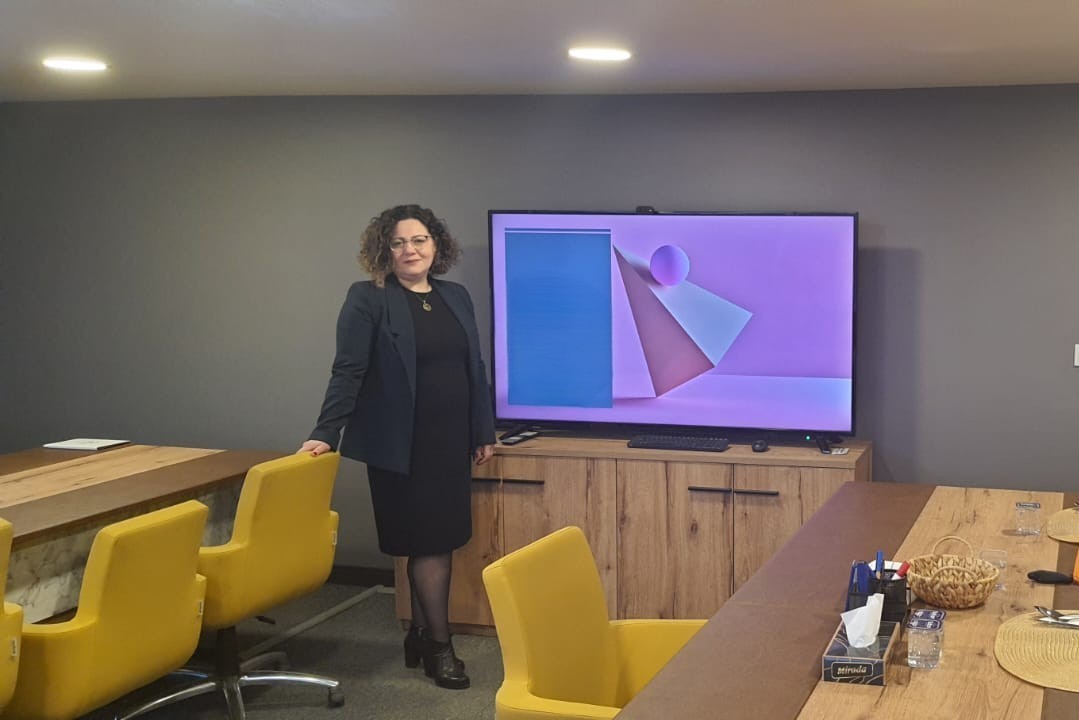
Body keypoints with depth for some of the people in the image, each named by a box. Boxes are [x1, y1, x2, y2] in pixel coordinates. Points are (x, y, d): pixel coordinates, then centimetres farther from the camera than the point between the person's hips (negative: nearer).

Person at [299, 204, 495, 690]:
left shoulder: (456, 297, 11)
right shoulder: (368, 299, -6)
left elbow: (475, 368, 14)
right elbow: (348, 371, -9)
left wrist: (484, 432, 13)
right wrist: (325, 434, -14)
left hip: (450, 442, 6)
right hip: (402, 445, -5)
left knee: (439, 540, 8)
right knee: (429, 542, -2)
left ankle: (420, 635, 21)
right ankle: (439, 644, 8)